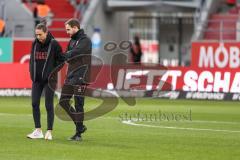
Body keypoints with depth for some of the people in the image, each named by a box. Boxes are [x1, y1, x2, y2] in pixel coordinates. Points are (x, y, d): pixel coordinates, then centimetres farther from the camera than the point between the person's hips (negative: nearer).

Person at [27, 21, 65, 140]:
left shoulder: (54, 44, -9)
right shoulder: (35, 44, 5)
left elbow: (61, 60, -3)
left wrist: (52, 71, -8)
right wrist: (32, 72, 5)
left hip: (49, 80, -5)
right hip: (37, 79, 5)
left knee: (49, 105, -3)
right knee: (35, 104, 1)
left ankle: (49, 132, 1)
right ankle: (38, 131, 8)